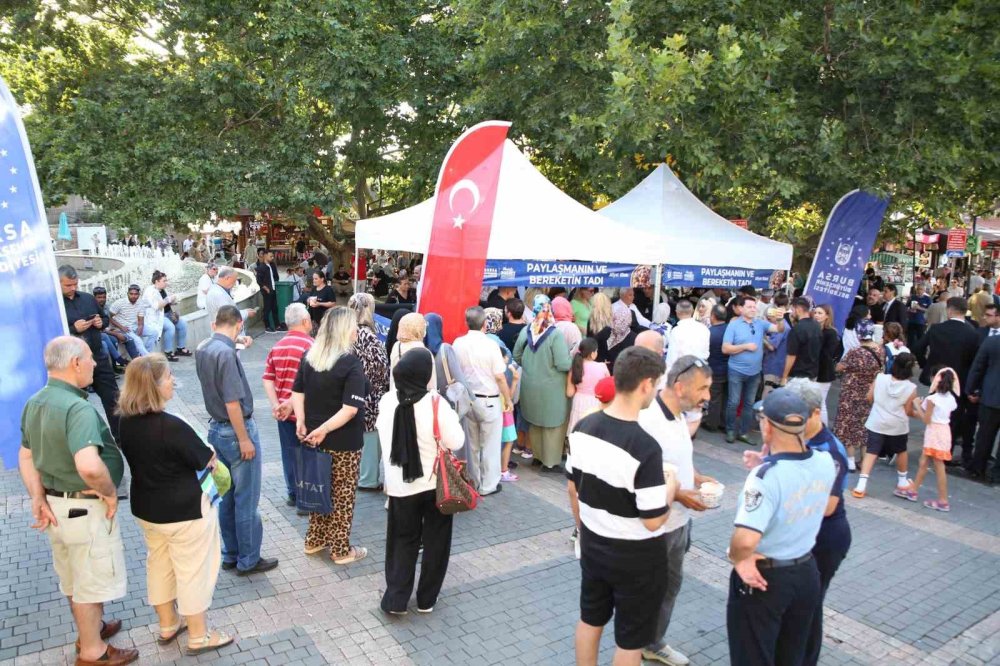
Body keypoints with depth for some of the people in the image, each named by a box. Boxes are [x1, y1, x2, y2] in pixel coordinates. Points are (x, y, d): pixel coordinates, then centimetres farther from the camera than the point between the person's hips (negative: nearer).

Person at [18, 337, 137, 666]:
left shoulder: (34, 403, 2)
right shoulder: (78, 408, -29)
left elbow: (26, 456, 8)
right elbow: (89, 466, -41)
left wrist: (38, 498, 3)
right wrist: (110, 492, -24)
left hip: (55, 504, 9)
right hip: (85, 508, -9)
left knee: (73, 578, 25)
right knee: (92, 581, 10)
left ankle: (90, 630, 46)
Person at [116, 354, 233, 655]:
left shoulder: (125, 422, -6)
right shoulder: (171, 426, -29)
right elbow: (206, 459, -16)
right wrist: (209, 457, 5)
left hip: (146, 507, 8)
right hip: (185, 509, -8)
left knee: (159, 564, 23)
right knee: (193, 569, 9)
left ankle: (168, 625, 41)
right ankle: (198, 636, 24)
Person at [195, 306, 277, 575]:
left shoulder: (202, 349, 3)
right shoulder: (226, 353, -23)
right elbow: (232, 403, -25)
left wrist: (237, 341, 17)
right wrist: (244, 439, -19)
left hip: (215, 429, 9)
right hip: (236, 430, -9)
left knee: (226, 497, 18)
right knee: (246, 500, 4)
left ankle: (230, 555, 29)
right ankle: (248, 560, 16)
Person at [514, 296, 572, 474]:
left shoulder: (525, 331, -5)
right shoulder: (556, 334, -21)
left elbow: (517, 357, 5)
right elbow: (563, 364, -23)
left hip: (530, 386, 5)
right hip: (551, 388, -5)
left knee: (535, 422, 22)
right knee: (553, 424, 10)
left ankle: (537, 456, 36)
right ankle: (550, 462, 18)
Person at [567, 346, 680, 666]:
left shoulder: (583, 427, -9)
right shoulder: (645, 447, -29)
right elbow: (653, 521, -23)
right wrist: (671, 487, -5)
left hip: (593, 546, 6)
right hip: (636, 556, -6)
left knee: (590, 619, 24)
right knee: (630, 640, 15)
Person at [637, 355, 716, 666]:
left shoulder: (680, 416, 2)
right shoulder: (647, 420, -29)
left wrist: (698, 478, -1)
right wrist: (678, 494, -26)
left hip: (678, 521, 9)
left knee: (670, 585, 25)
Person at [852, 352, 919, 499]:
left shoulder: (880, 378, -7)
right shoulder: (911, 388, -12)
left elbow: (869, 398, 0)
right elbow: (908, 411, -7)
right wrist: (917, 413, 14)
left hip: (877, 423, 1)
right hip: (898, 426, -1)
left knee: (871, 452, 2)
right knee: (901, 451, 23)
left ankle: (861, 485, -8)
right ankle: (902, 482, 40)